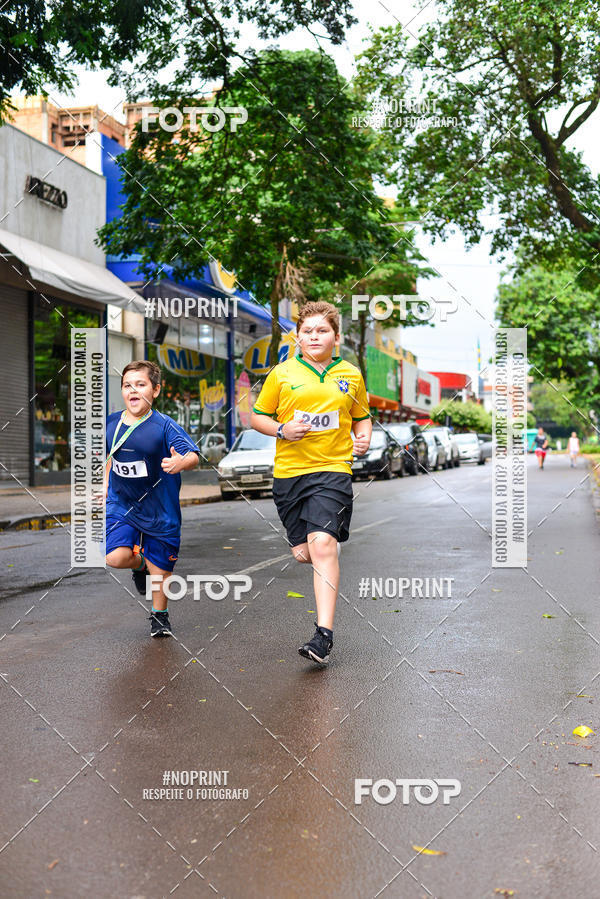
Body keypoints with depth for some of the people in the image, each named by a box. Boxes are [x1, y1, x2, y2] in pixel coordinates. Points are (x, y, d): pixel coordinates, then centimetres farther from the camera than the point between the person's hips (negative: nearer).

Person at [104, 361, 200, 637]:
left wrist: (181, 462, -46)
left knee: (159, 567, 7)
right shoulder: (111, 423, -1)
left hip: (159, 508, -3)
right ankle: (139, 565, 23)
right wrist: (105, 485, 17)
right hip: (121, 504, 3)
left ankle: (159, 616, 34)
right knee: (115, 557, -16)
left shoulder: (164, 425, -15)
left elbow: (194, 457, -25)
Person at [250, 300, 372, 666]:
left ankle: (325, 633, -16)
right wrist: (282, 429, -8)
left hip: (333, 469, -2)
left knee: (322, 544, -19)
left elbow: (362, 416, 22)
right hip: (289, 471, 2)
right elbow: (258, 417, 11)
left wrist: (364, 438, 2)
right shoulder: (282, 374, 5)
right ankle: (331, 561, 44)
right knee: (303, 553, 5)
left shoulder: (351, 375, 9)